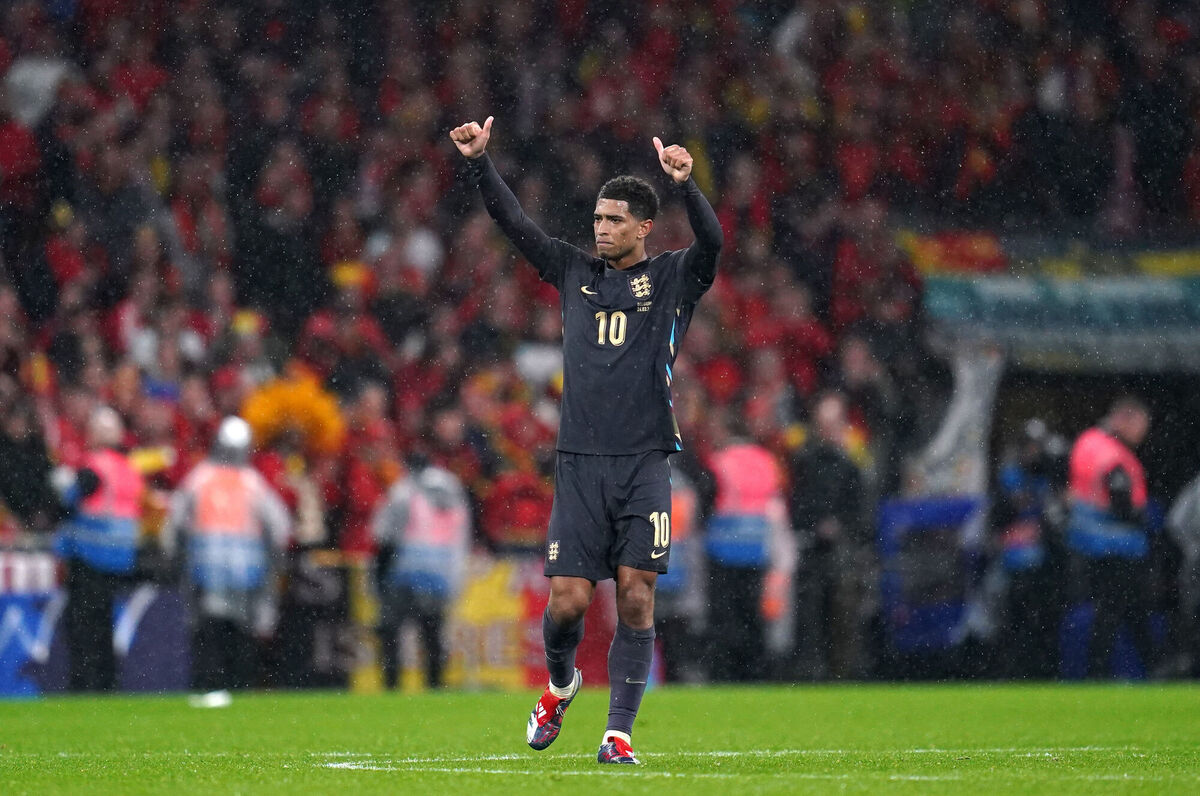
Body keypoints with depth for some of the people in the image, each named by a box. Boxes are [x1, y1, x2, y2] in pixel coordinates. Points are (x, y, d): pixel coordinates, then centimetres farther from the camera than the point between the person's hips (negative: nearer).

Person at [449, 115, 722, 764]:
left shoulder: (674, 279, 5)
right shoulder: (574, 273, 13)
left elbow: (711, 241, -14)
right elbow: (514, 223, 9)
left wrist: (686, 186, -30)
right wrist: (478, 163, -3)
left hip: (644, 462, -2)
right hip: (579, 462, 2)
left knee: (635, 597, -9)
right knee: (568, 599, -4)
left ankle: (618, 732, -4)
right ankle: (560, 683, 27)